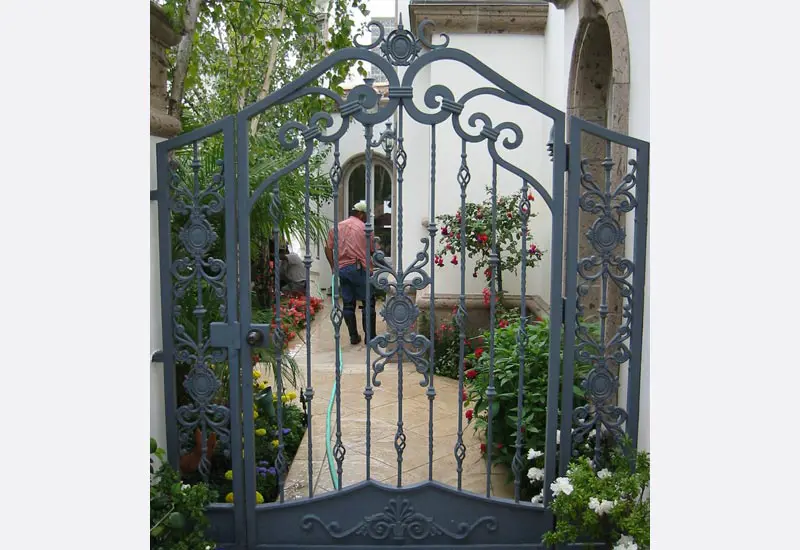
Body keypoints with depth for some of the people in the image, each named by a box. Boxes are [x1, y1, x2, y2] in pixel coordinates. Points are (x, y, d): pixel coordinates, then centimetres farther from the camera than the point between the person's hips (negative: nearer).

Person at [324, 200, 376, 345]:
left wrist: (333, 267, 12)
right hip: (360, 269, -4)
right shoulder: (365, 228, -1)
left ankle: (354, 337, 12)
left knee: (348, 304, 9)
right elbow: (372, 251, 1)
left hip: (342, 269, 5)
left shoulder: (337, 227, 11)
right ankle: (370, 336, 2)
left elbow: (328, 248, 7)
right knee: (368, 302, 3)